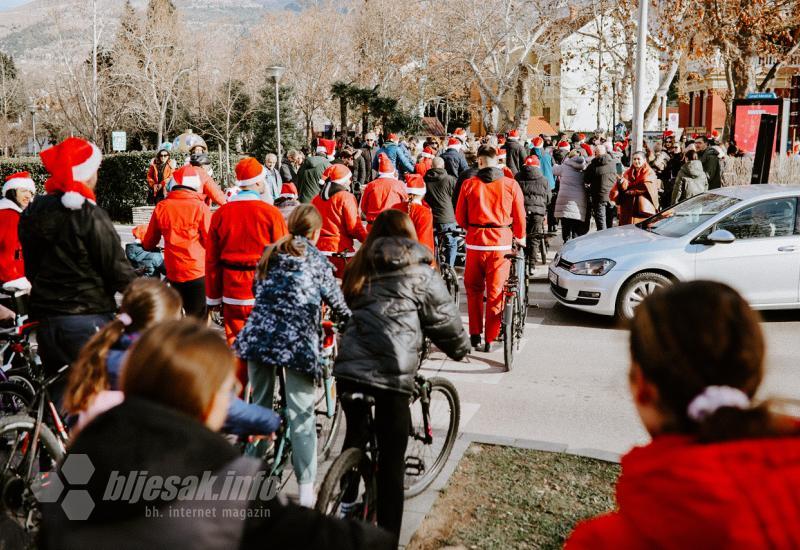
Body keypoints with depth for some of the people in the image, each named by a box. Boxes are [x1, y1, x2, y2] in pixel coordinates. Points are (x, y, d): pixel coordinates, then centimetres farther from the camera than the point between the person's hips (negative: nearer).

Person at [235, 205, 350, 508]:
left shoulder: (270, 254, 14)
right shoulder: (315, 259, 2)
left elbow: (258, 290, 19)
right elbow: (335, 298, 4)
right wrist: (352, 320, 23)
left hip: (259, 336, 5)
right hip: (297, 342, -4)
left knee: (259, 407, 18)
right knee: (301, 416, -1)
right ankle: (306, 488, -1)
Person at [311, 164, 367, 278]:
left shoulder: (316, 199, 9)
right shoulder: (346, 197, -9)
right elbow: (354, 227, -12)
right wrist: (369, 241, -1)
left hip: (318, 247, 6)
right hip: (340, 250, -6)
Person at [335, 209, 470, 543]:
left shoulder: (360, 269, 17)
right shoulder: (419, 273, 5)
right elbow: (445, 319, 8)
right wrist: (460, 349, 26)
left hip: (349, 366, 5)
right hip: (391, 371, -4)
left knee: (355, 435, 27)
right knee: (391, 456, 5)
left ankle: (346, 505, 37)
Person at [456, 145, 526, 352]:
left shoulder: (469, 184, -1)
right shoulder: (511, 185, -2)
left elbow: (459, 217, 6)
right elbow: (519, 217, 5)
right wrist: (520, 237, 24)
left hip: (476, 241, 1)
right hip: (501, 242, 0)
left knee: (474, 290, 16)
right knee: (495, 292, 6)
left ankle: (475, 335, 20)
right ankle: (490, 340, 9)